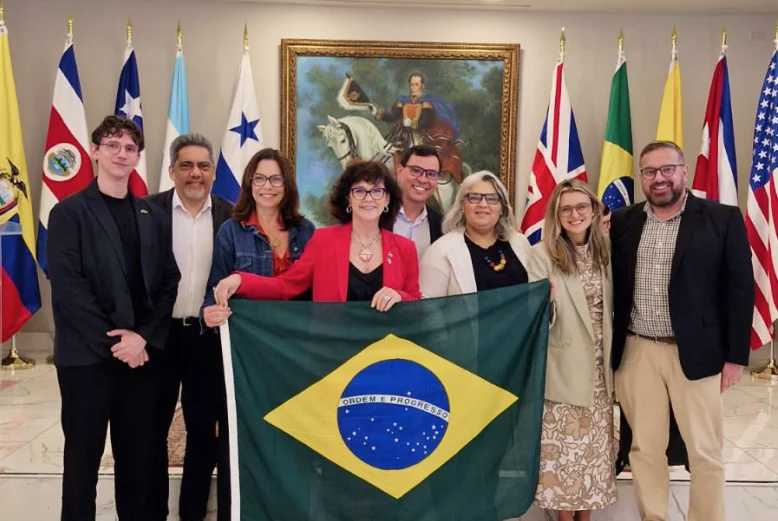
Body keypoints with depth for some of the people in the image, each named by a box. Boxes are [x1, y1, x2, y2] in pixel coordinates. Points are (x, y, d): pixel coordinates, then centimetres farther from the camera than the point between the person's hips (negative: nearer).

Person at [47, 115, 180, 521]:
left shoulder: (154, 216, 10)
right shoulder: (69, 213, -2)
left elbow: (169, 283, 4)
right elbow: (67, 288, -10)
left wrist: (144, 337, -9)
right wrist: (114, 341, -15)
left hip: (142, 353, 3)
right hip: (87, 356, -3)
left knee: (139, 456, 11)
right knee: (83, 457, 8)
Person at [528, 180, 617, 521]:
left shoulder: (604, 250, 4)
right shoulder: (543, 254, -11)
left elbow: (611, 308, 13)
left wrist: (612, 359, 9)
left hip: (599, 368, 5)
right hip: (564, 370, -4)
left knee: (594, 445, 13)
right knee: (564, 447, 3)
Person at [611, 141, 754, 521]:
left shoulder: (723, 219, -2)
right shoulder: (620, 223, 5)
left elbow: (740, 289, -3)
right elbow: (610, 287, 9)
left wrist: (735, 356, -5)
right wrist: (608, 349, 1)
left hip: (696, 352, -2)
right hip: (636, 353, 2)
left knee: (705, 452, 7)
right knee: (644, 448, 11)